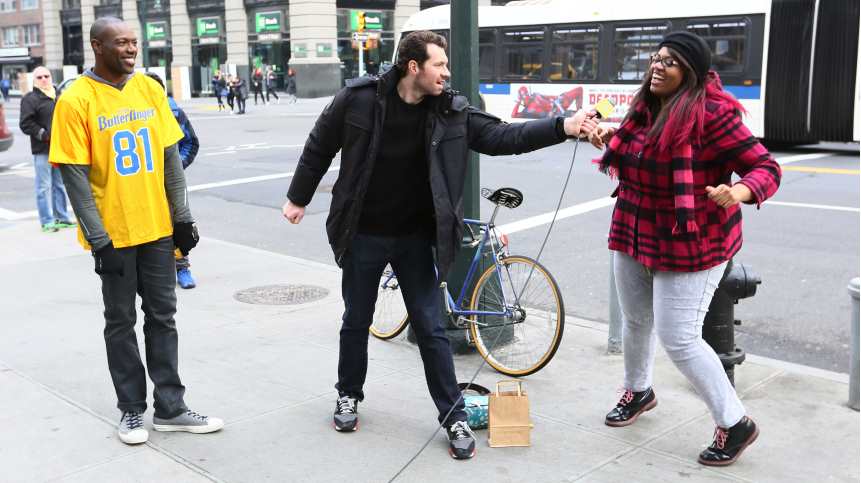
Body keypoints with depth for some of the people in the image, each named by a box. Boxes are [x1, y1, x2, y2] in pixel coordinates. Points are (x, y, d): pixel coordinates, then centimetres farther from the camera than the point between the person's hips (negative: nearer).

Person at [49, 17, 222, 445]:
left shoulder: (150, 89, 3)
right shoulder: (76, 100, -11)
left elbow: (170, 157, 7)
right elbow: (75, 176, -12)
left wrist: (182, 217, 5)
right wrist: (99, 239, -15)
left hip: (157, 227, 4)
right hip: (113, 233, -4)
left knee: (162, 317, 10)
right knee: (121, 322, 8)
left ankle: (170, 408, 20)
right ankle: (131, 410, 21)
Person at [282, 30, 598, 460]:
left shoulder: (450, 111, -6)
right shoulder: (359, 98, -12)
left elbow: (503, 136, -10)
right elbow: (319, 147, 0)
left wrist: (563, 127, -22)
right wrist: (298, 197, 7)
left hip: (415, 239, 1)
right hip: (362, 236, -1)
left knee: (431, 329, 3)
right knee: (356, 322, 14)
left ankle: (454, 418, 13)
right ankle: (349, 395, 37)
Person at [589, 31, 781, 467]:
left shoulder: (711, 115, -19)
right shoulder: (645, 108, 3)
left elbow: (766, 168, -20)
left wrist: (737, 194, -39)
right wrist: (610, 142, 7)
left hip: (689, 245, -7)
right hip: (634, 236, 7)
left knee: (678, 338, -6)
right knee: (635, 321, 20)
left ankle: (735, 424, 13)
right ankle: (638, 391, 47)